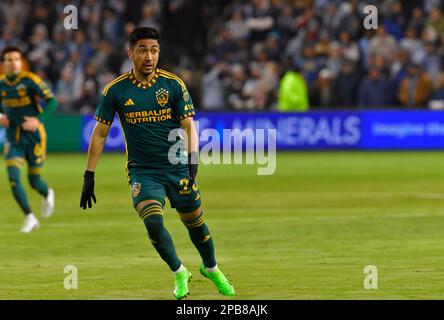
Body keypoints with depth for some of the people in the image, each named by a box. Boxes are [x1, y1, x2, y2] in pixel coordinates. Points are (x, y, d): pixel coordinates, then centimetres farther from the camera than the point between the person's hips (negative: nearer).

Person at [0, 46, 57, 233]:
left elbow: (52, 101, -16)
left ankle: (47, 195, 41)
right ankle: (30, 218, -3)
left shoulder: (30, 81, -12)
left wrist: (38, 119, -30)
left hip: (34, 136, -3)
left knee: (34, 181, 4)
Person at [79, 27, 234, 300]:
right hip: (142, 171, -1)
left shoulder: (174, 84, -3)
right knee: (153, 222, -20)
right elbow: (100, 133, 3)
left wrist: (193, 156, -20)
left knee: (195, 223, 8)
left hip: (177, 168, 1)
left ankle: (211, 268, 37)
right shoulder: (116, 90, -3)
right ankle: (179, 273, 2)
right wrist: (89, 176, 0)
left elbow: (189, 124, -3)